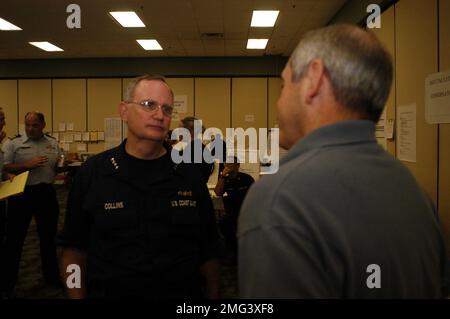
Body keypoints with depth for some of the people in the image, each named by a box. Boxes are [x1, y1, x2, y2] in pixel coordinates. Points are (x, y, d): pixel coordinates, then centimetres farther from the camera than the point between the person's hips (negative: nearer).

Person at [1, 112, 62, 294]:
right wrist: (28, 165, -19)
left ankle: (52, 276, 30)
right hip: (21, 194, -3)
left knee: (48, 236, 14)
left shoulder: (53, 144, 9)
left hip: (46, 193, 3)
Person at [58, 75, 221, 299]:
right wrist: (77, 296, -5)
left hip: (184, 293, 1)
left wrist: (212, 295, -3)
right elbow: (75, 249, -2)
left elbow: (209, 252, -2)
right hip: (109, 292, 0)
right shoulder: (92, 173, -8)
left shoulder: (189, 175, -6)